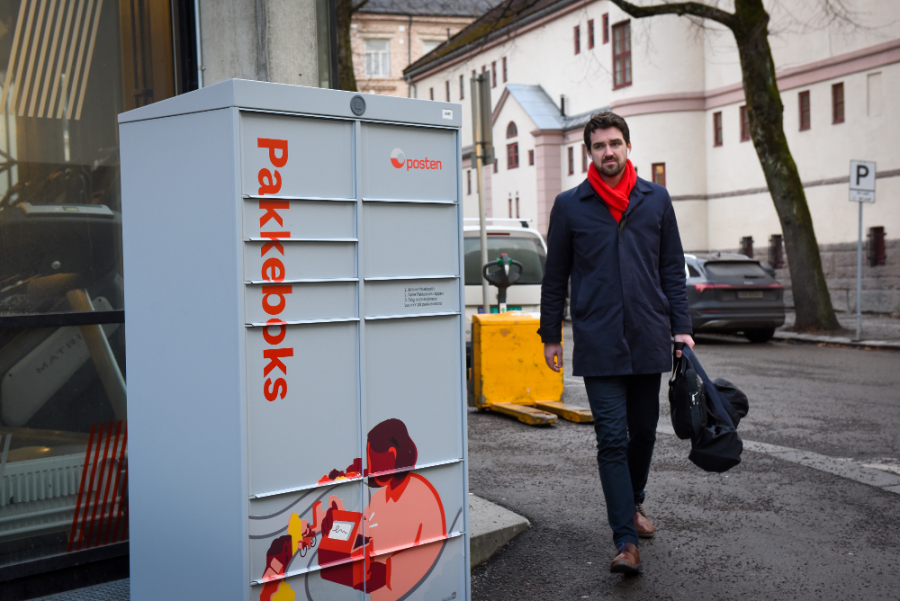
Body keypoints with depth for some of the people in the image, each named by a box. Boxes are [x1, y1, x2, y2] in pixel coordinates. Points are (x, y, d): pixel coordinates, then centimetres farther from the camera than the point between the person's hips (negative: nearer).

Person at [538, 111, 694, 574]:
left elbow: (673, 269, 12)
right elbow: (555, 276, 7)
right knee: (612, 438, -6)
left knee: (643, 431, 15)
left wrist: (681, 326, 5)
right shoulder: (569, 205, 2)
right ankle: (626, 540, -1)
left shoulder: (656, 199, 8)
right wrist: (550, 336, 6)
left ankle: (633, 503, 39)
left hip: (649, 340, 3)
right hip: (598, 344, -3)